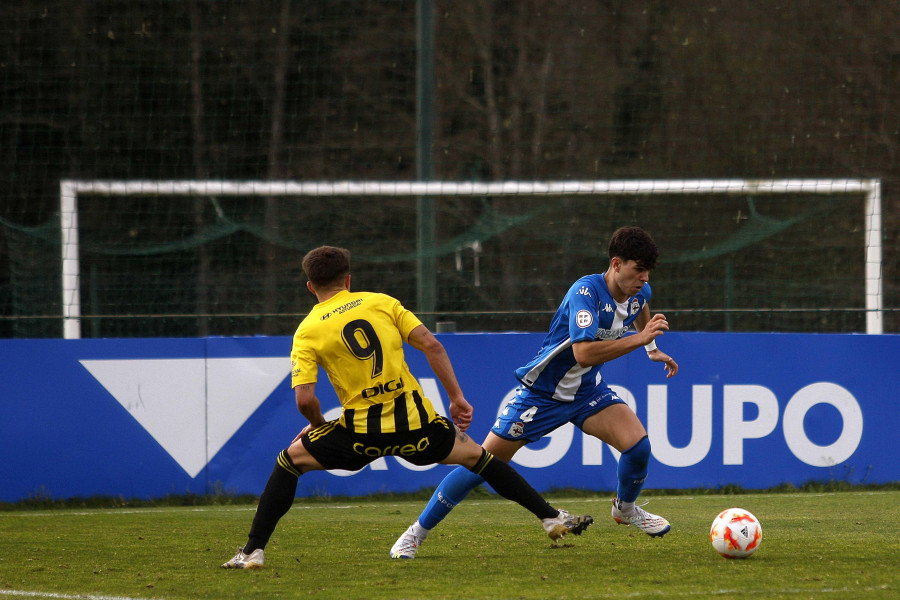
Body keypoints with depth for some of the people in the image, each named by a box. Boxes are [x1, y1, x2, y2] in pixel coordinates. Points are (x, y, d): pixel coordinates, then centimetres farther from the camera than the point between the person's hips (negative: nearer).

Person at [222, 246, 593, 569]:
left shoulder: (307, 332, 3)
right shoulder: (381, 302, 9)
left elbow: (304, 399, -7)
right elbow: (432, 345, 2)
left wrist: (318, 426, 14)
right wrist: (457, 398, 8)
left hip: (362, 431, -2)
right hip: (415, 423, 2)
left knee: (291, 459, 17)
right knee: (475, 455, 24)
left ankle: (253, 551, 9)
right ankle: (552, 518, 24)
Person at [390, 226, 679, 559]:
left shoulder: (639, 293, -5)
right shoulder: (586, 292, -29)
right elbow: (584, 353, -43)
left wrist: (652, 349, 19)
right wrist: (639, 339, -40)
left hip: (587, 390, 6)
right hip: (542, 391, -6)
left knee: (638, 444, -16)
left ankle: (625, 509, 17)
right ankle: (418, 532, 9)